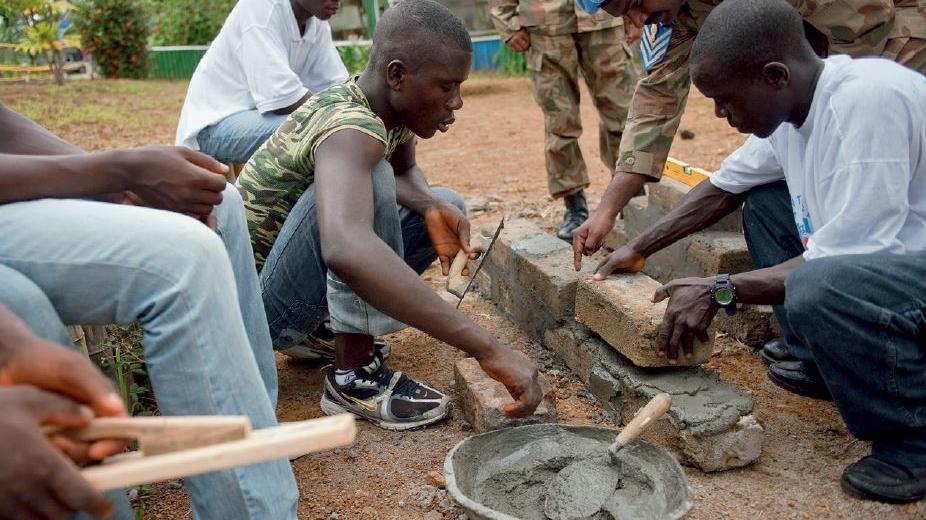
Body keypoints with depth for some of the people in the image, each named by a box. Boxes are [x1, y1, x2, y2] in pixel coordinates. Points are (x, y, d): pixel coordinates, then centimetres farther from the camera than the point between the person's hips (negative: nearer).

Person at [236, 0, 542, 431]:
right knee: (369, 175, -30)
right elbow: (345, 249, -51)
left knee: (447, 206, 9)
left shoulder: (393, 105, -4)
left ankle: (330, 325, 8)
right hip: (260, 304, -9)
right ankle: (355, 375, -20)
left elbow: (405, 172, 16)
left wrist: (432, 206, -9)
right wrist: (488, 348, -51)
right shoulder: (348, 127, -31)